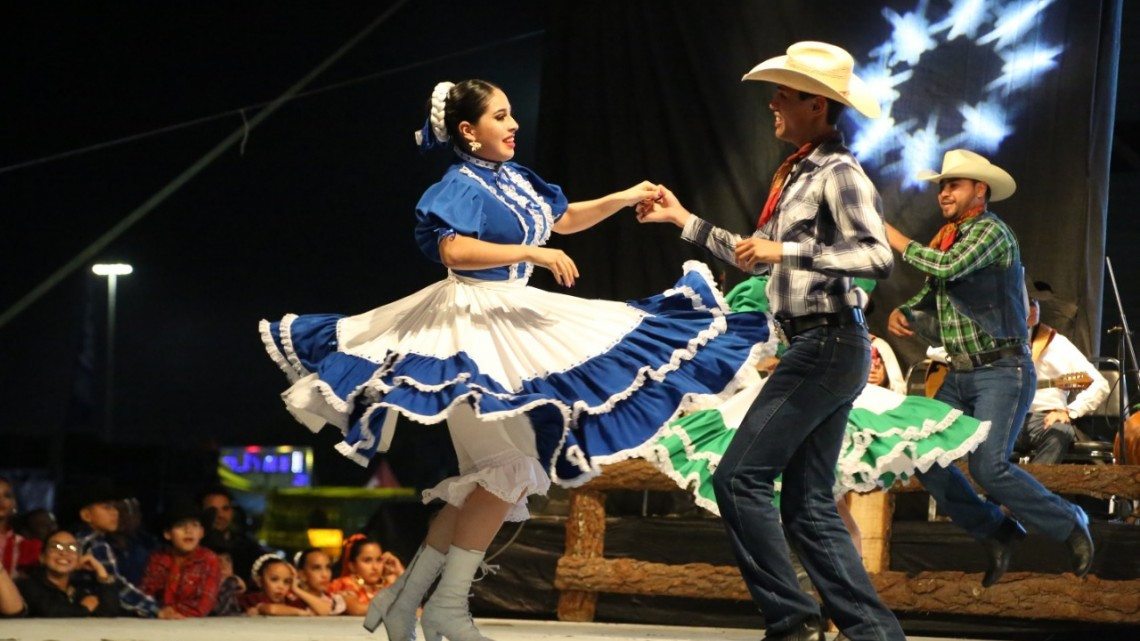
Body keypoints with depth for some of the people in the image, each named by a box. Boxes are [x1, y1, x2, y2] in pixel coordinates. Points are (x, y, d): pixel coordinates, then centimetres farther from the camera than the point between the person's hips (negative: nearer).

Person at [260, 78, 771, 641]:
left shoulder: (515, 179, 13)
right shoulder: (462, 186, -13)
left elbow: (565, 219, 26)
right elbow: (454, 251, -28)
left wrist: (624, 199, 14)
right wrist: (534, 253, -27)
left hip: (515, 322, 9)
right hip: (475, 326, -9)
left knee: (494, 477, 9)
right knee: (512, 467, -12)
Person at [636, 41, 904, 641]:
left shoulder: (838, 173, -10)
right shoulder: (798, 174, 17)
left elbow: (878, 256, -22)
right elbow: (759, 261, 24)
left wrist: (788, 251, -23)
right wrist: (684, 220, 26)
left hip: (826, 345, -9)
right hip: (817, 348, 9)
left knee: (740, 477, -10)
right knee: (809, 504, 6)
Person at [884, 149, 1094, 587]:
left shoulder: (991, 231, -10)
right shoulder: (947, 239, 16)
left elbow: (949, 267, -27)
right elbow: (929, 296, 21)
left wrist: (901, 243, -12)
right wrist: (902, 315, -1)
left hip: (1003, 372, -9)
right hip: (960, 374, 9)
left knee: (988, 465, -20)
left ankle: (1069, 525, 0)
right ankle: (998, 534, 11)